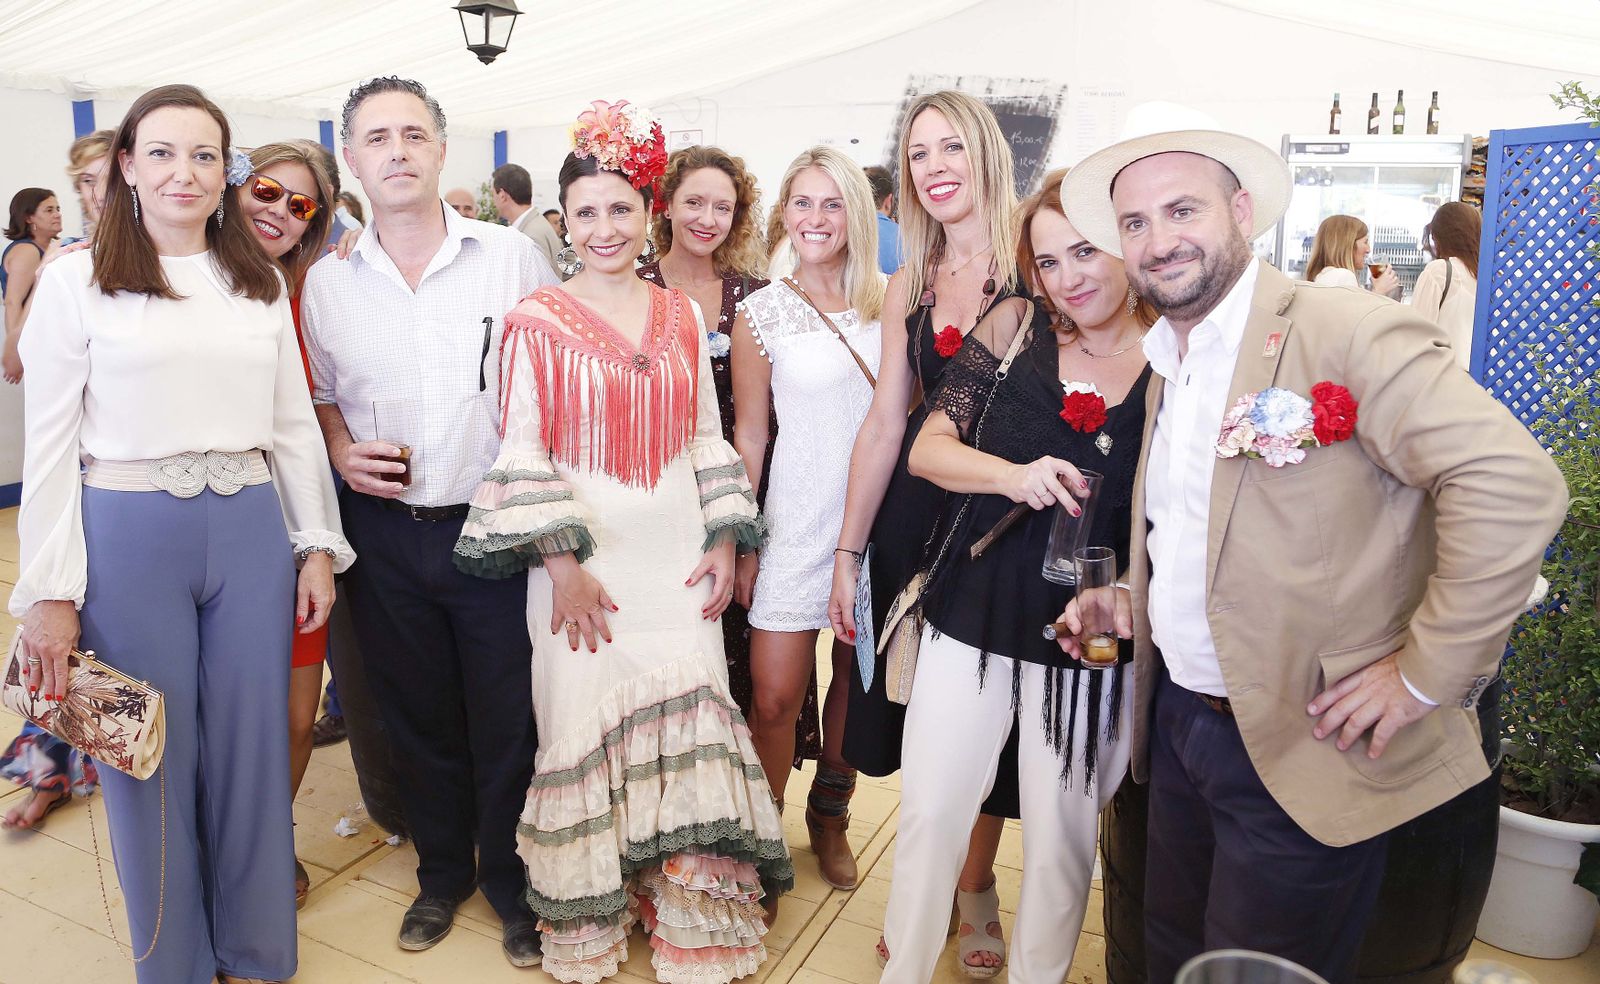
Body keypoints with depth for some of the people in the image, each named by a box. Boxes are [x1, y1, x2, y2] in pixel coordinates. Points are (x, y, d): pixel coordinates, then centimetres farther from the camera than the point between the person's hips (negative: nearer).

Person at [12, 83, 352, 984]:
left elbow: (295, 422, 10)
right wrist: (50, 591, -6)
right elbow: (50, 444, -2)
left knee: (251, 744, 10)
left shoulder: (261, 282, 9)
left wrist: (319, 545, 4)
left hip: (251, 534, 3)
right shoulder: (76, 279, 0)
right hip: (129, 536, -2)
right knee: (154, 753, 8)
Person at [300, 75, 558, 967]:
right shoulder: (327, 282, 5)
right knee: (418, 718, 17)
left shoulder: (514, 257, -3)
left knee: (508, 724, 7)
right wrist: (343, 450, -4)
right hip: (384, 532, 3)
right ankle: (442, 871, 39)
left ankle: (511, 879, 30)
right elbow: (320, 394, 16)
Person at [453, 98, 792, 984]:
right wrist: (561, 563, -11)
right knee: (588, 728, 4)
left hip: (677, 561, 3)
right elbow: (522, 452, -5)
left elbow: (707, 437, 12)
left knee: (687, 727, 3)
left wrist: (726, 540, 3)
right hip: (584, 560, -3)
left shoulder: (682, 317, 9)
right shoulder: (537, 321, -2)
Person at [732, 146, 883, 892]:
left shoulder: (892, 302, 4)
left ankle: (830, 817, 37)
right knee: (775, 698, -3)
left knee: (857, 680, 14)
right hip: (798, 523, -2)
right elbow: (749, 435, 1)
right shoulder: (761, 313, -1)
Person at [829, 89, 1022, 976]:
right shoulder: (909, 285, 8)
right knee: (922, 710, 13)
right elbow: (886, 420, 8)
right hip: (918, 514, 4)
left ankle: (975, 888, 34)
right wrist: (847, 550, 7)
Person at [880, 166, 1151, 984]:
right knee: (928, 814, 12)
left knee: (1062, 836, 16)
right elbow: (928, 448, -2)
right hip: (972, 619, 1)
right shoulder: (1014, 326, -2)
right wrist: (1015, 475, -20)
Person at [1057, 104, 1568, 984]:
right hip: (1177, 720, 8)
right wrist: (1133, 604, 5)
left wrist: (1428, 675, -22)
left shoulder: (1347, 333, -17)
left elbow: (1515, 484, -25)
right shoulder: (1168, 366, 9)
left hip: (1300, 751, -7)